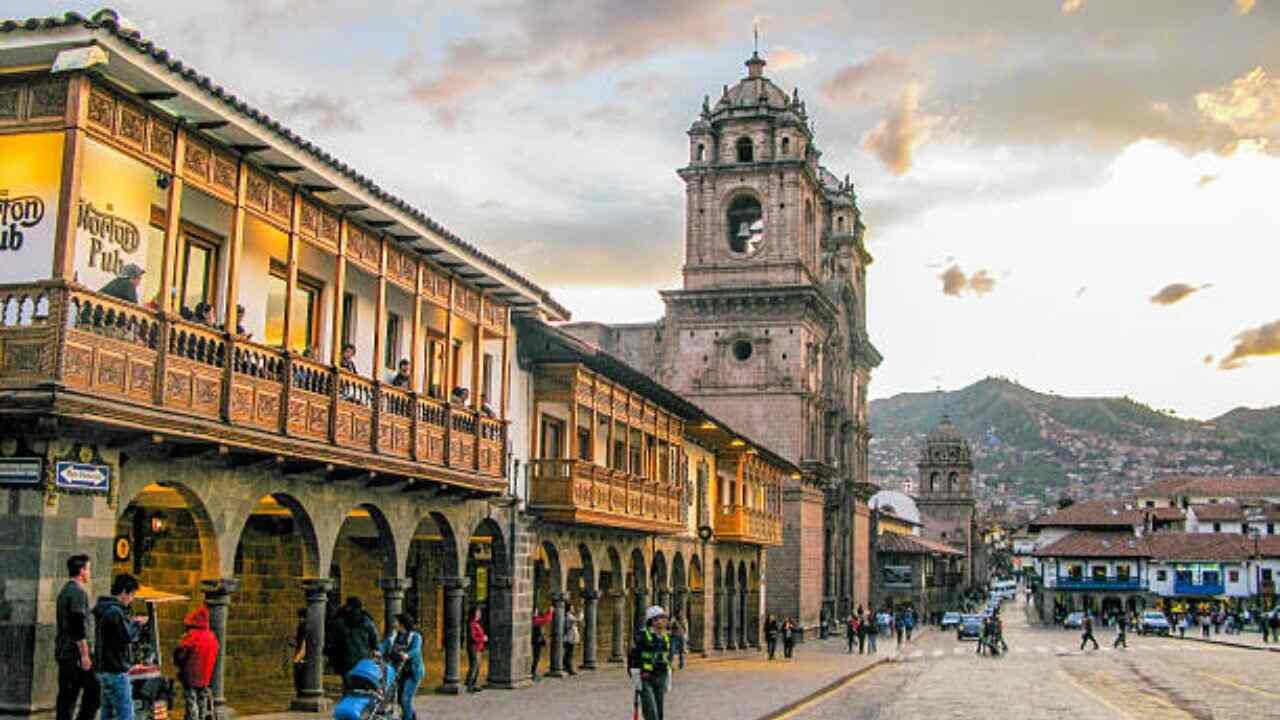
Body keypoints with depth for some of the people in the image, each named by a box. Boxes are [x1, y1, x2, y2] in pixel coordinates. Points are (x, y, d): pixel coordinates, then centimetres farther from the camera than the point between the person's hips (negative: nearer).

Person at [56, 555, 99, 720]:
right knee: (93, 689, -5)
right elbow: (79, 627, -19)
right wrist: (85, 654, -19)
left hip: (63, 652, 10)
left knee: (67, 694, 9)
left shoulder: (65, 591, 18)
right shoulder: (78, 591, -13)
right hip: (75, 652, -10)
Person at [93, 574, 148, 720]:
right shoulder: (114, 611, -19)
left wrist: (132, 622, 10)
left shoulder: (104, 609, 12)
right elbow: (128, 637, -20)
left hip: (104, 669, 10)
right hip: (115, 671, -10)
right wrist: (138, 624, -4)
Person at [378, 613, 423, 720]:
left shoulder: (415, 636, -10)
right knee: (400, 698, 16)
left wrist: (407, 655, -48)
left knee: (405, 699, -14)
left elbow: (416, 650, -26)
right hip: (399, 671, 6)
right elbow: (385, 644, -11)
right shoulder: (393, 634, 4)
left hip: (413, 672, -6)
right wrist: (379, 652, -33)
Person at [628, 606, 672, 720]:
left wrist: (668, 682, 13)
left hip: (660, 679, 6)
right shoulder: (641, 636, -12)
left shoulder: (666, 638, 8)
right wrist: (636, 681, -15)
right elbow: (633, 658, -12)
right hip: (645, 679, -6)